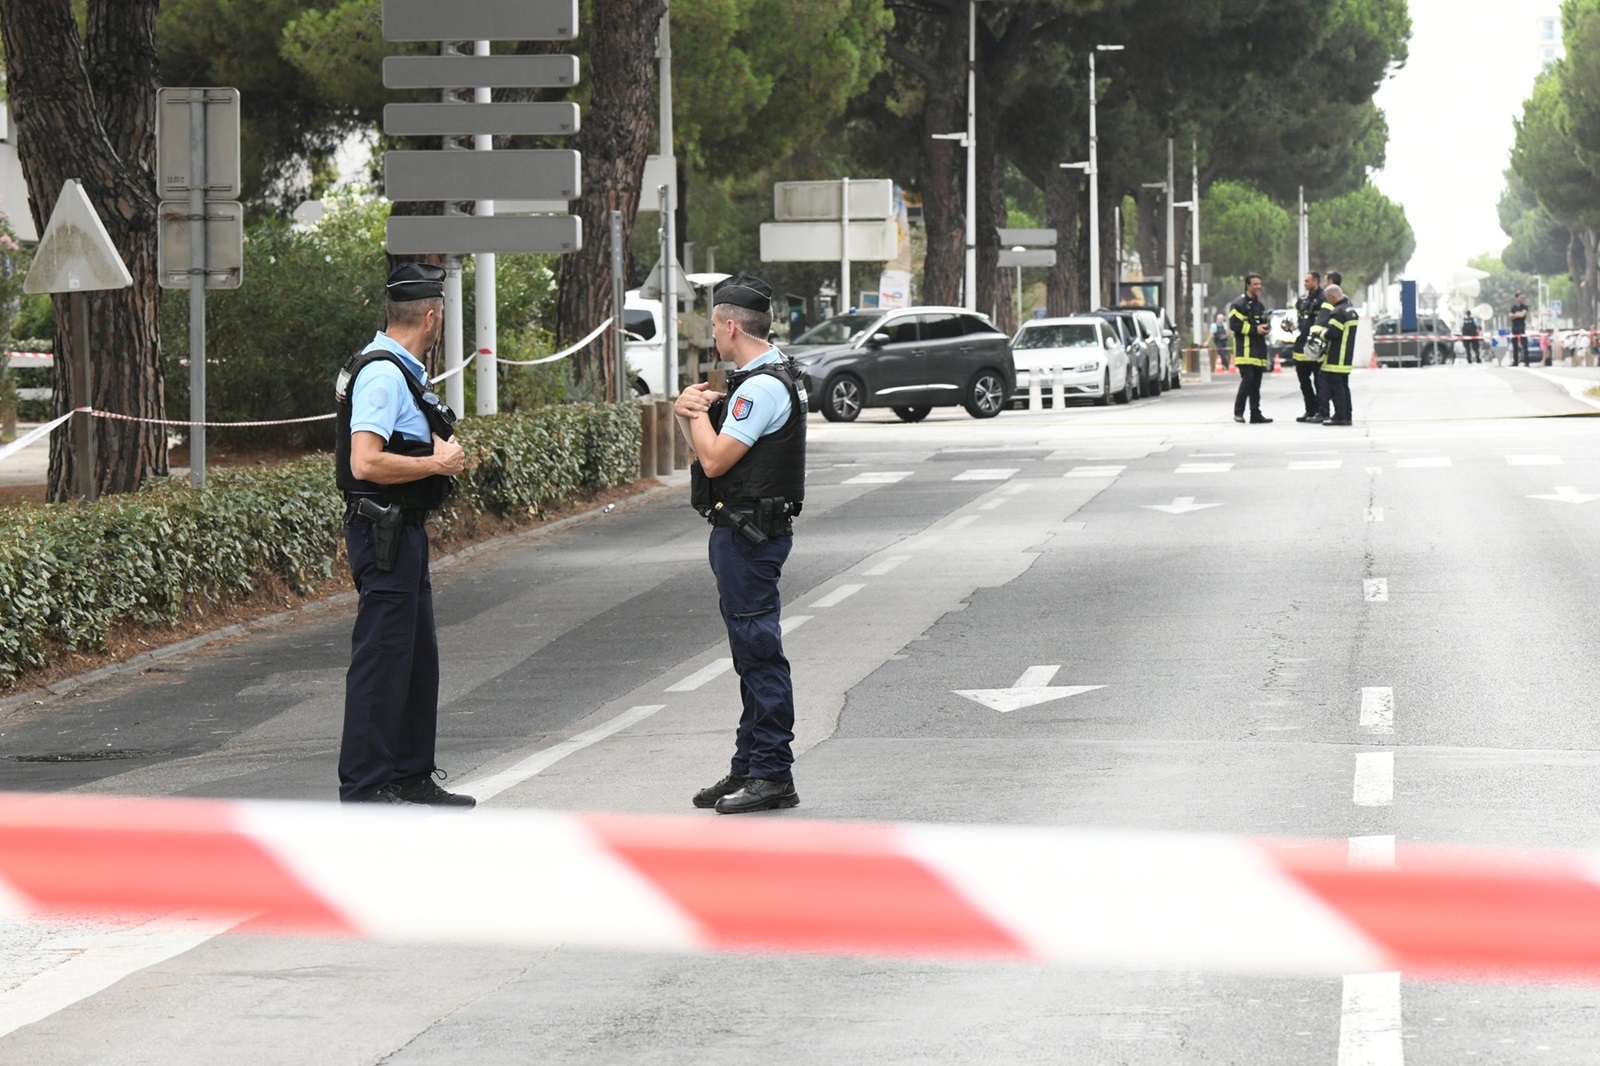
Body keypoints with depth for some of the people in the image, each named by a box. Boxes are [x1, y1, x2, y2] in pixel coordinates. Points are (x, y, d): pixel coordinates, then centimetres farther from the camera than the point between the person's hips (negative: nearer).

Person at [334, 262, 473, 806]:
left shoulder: (401, 370, 15)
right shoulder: (383, 374, -18)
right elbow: (366, 463, -27)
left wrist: (439, 452, 9)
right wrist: (438, 463, -16)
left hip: (404, 531, 11)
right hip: (384, 531, -11)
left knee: (418, 658, 16)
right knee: (381, 659, -8)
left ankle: (411, 776, 25)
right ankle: (364, 788, -5)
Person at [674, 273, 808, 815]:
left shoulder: (763, 388, -18)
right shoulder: (759, 379, 16)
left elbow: (715, 460, -22)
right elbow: (704, 452, 19)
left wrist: (699, 412, -6)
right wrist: (692, 410, 0)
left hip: (750, 536, -11)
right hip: (741, 532, 11)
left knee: (759, 652, -8)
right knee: (752, 654, 15)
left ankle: (773, 776, -5)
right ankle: (749, 767, 22)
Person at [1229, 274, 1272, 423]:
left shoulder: (1260, 305, 20)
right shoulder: (1239, 304, -7)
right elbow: (1234, 325, -14)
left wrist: (1264, 329, 6)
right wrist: (1254, 329, -17)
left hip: (1258, 349, 8)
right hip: (1245, 350, -8)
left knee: (1256, 383, 7)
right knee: (1247, 380, -15)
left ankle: (1255, 414, 9)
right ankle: (1238, 412, -6)